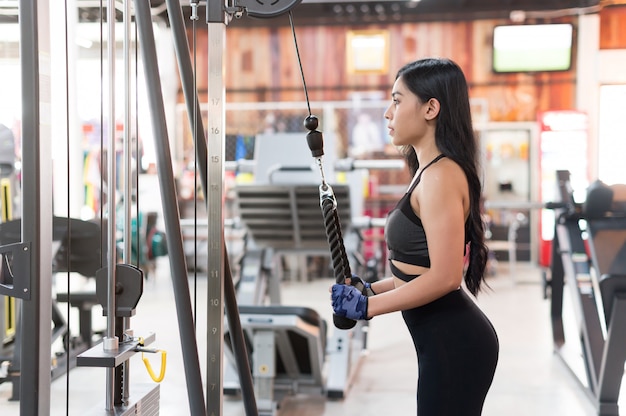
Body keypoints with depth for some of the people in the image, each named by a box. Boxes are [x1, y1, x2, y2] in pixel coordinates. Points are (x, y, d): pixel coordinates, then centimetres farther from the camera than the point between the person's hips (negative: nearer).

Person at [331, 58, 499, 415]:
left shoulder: (441, 175, -17)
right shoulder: (432, 171, 14)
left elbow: (444, 276, -23)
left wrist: (368, 306, -17)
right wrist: (372, 289, 10)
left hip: (453, 344, -10)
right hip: (448, 340, 10)